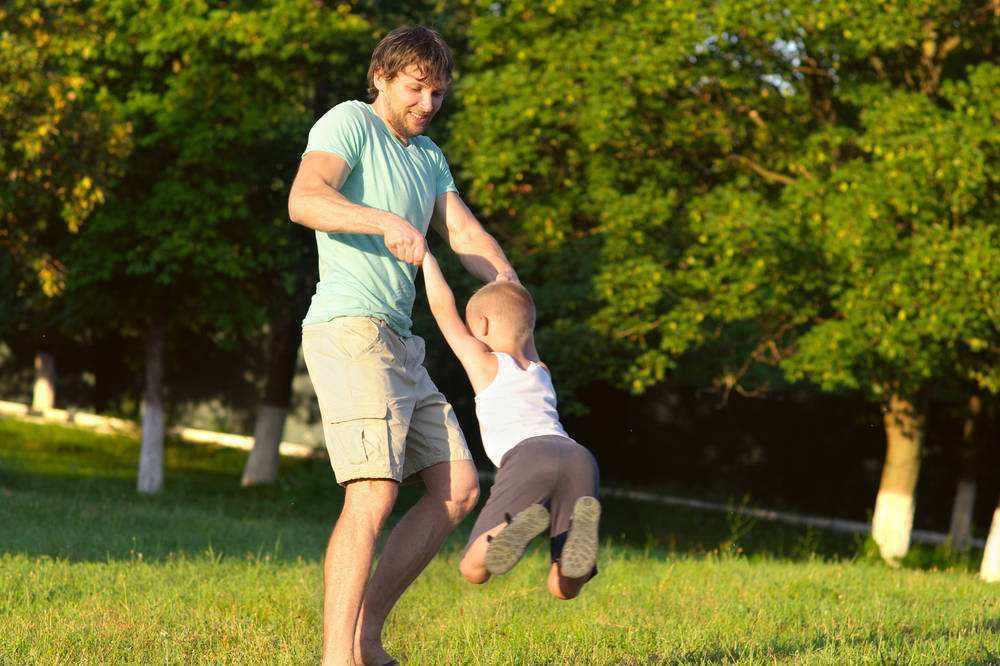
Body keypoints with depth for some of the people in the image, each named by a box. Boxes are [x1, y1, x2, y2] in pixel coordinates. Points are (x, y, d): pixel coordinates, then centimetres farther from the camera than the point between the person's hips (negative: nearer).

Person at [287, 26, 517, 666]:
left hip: (399, 344, 9)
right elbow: (304, 200, -21)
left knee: (458, 488, 5)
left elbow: (466, 235, 14)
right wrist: (387, 222, -34)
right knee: (374, 493, -20)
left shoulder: (427, 156, 22)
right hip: (349, 330, -9)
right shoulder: (348, 123, -4)